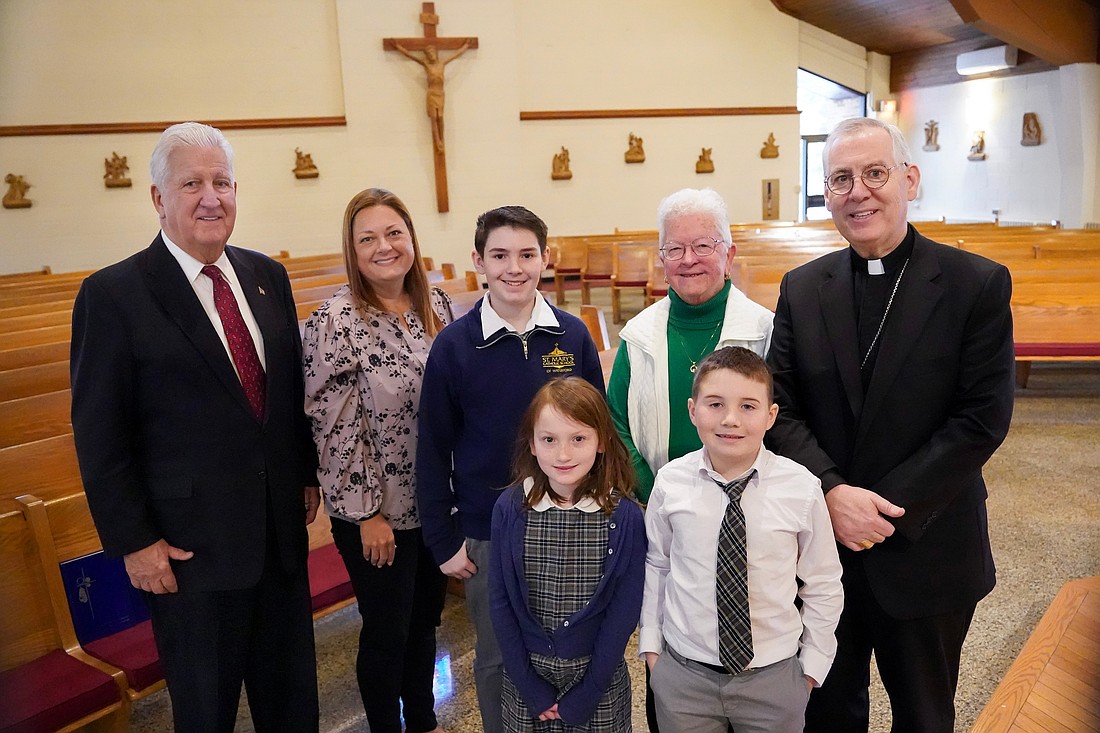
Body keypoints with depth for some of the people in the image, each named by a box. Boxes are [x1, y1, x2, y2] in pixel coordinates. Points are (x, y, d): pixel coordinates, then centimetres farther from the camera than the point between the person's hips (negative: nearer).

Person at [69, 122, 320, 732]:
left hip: (282, 528, 5)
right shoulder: (113, 294, -11)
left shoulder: (267, 276, 4)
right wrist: (133, 542, -10)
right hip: (191, 545, -4)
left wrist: (307, 473, 11)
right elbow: (99, 435, -10)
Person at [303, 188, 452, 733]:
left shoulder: (435, 304, 1)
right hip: (375, 511, -5)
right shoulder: (336, 320, -17)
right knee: (387, 631, 12)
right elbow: (335, 425, -16)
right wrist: (366, 512, -14)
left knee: (425, 618, 21)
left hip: (434, 501, 6)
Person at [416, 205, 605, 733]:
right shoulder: (454, 345, -9)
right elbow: (434, 451, -4)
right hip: (488, 532, -1)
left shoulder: (573, 335, -4)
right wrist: (443, 540, -3)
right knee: (496, 659, 15)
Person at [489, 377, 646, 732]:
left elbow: (624, 609, -10)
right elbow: (501, 602, -6)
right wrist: (529, 686, -8)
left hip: (598, 673, -1)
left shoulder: (624, 516, -15)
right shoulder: (510, 509, -12)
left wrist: (586, 694, -10)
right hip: (526, 673, 1)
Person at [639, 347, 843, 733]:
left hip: (774, 677, 0)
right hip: (682, 674, 1)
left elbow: (823, 586, -2)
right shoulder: (670, 482, -12)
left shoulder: (802, 489, -15)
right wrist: (650, 643, 5)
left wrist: (812, 666, 3)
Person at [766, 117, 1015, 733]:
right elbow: (781, 408, -4)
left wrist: (888, 508, -17)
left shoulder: (977, 284, -8)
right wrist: (833, 493, -18)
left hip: (926, 552, -2)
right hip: (822, 541, 3)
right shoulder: (802, 289, 1)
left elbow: (984, 419, -13)